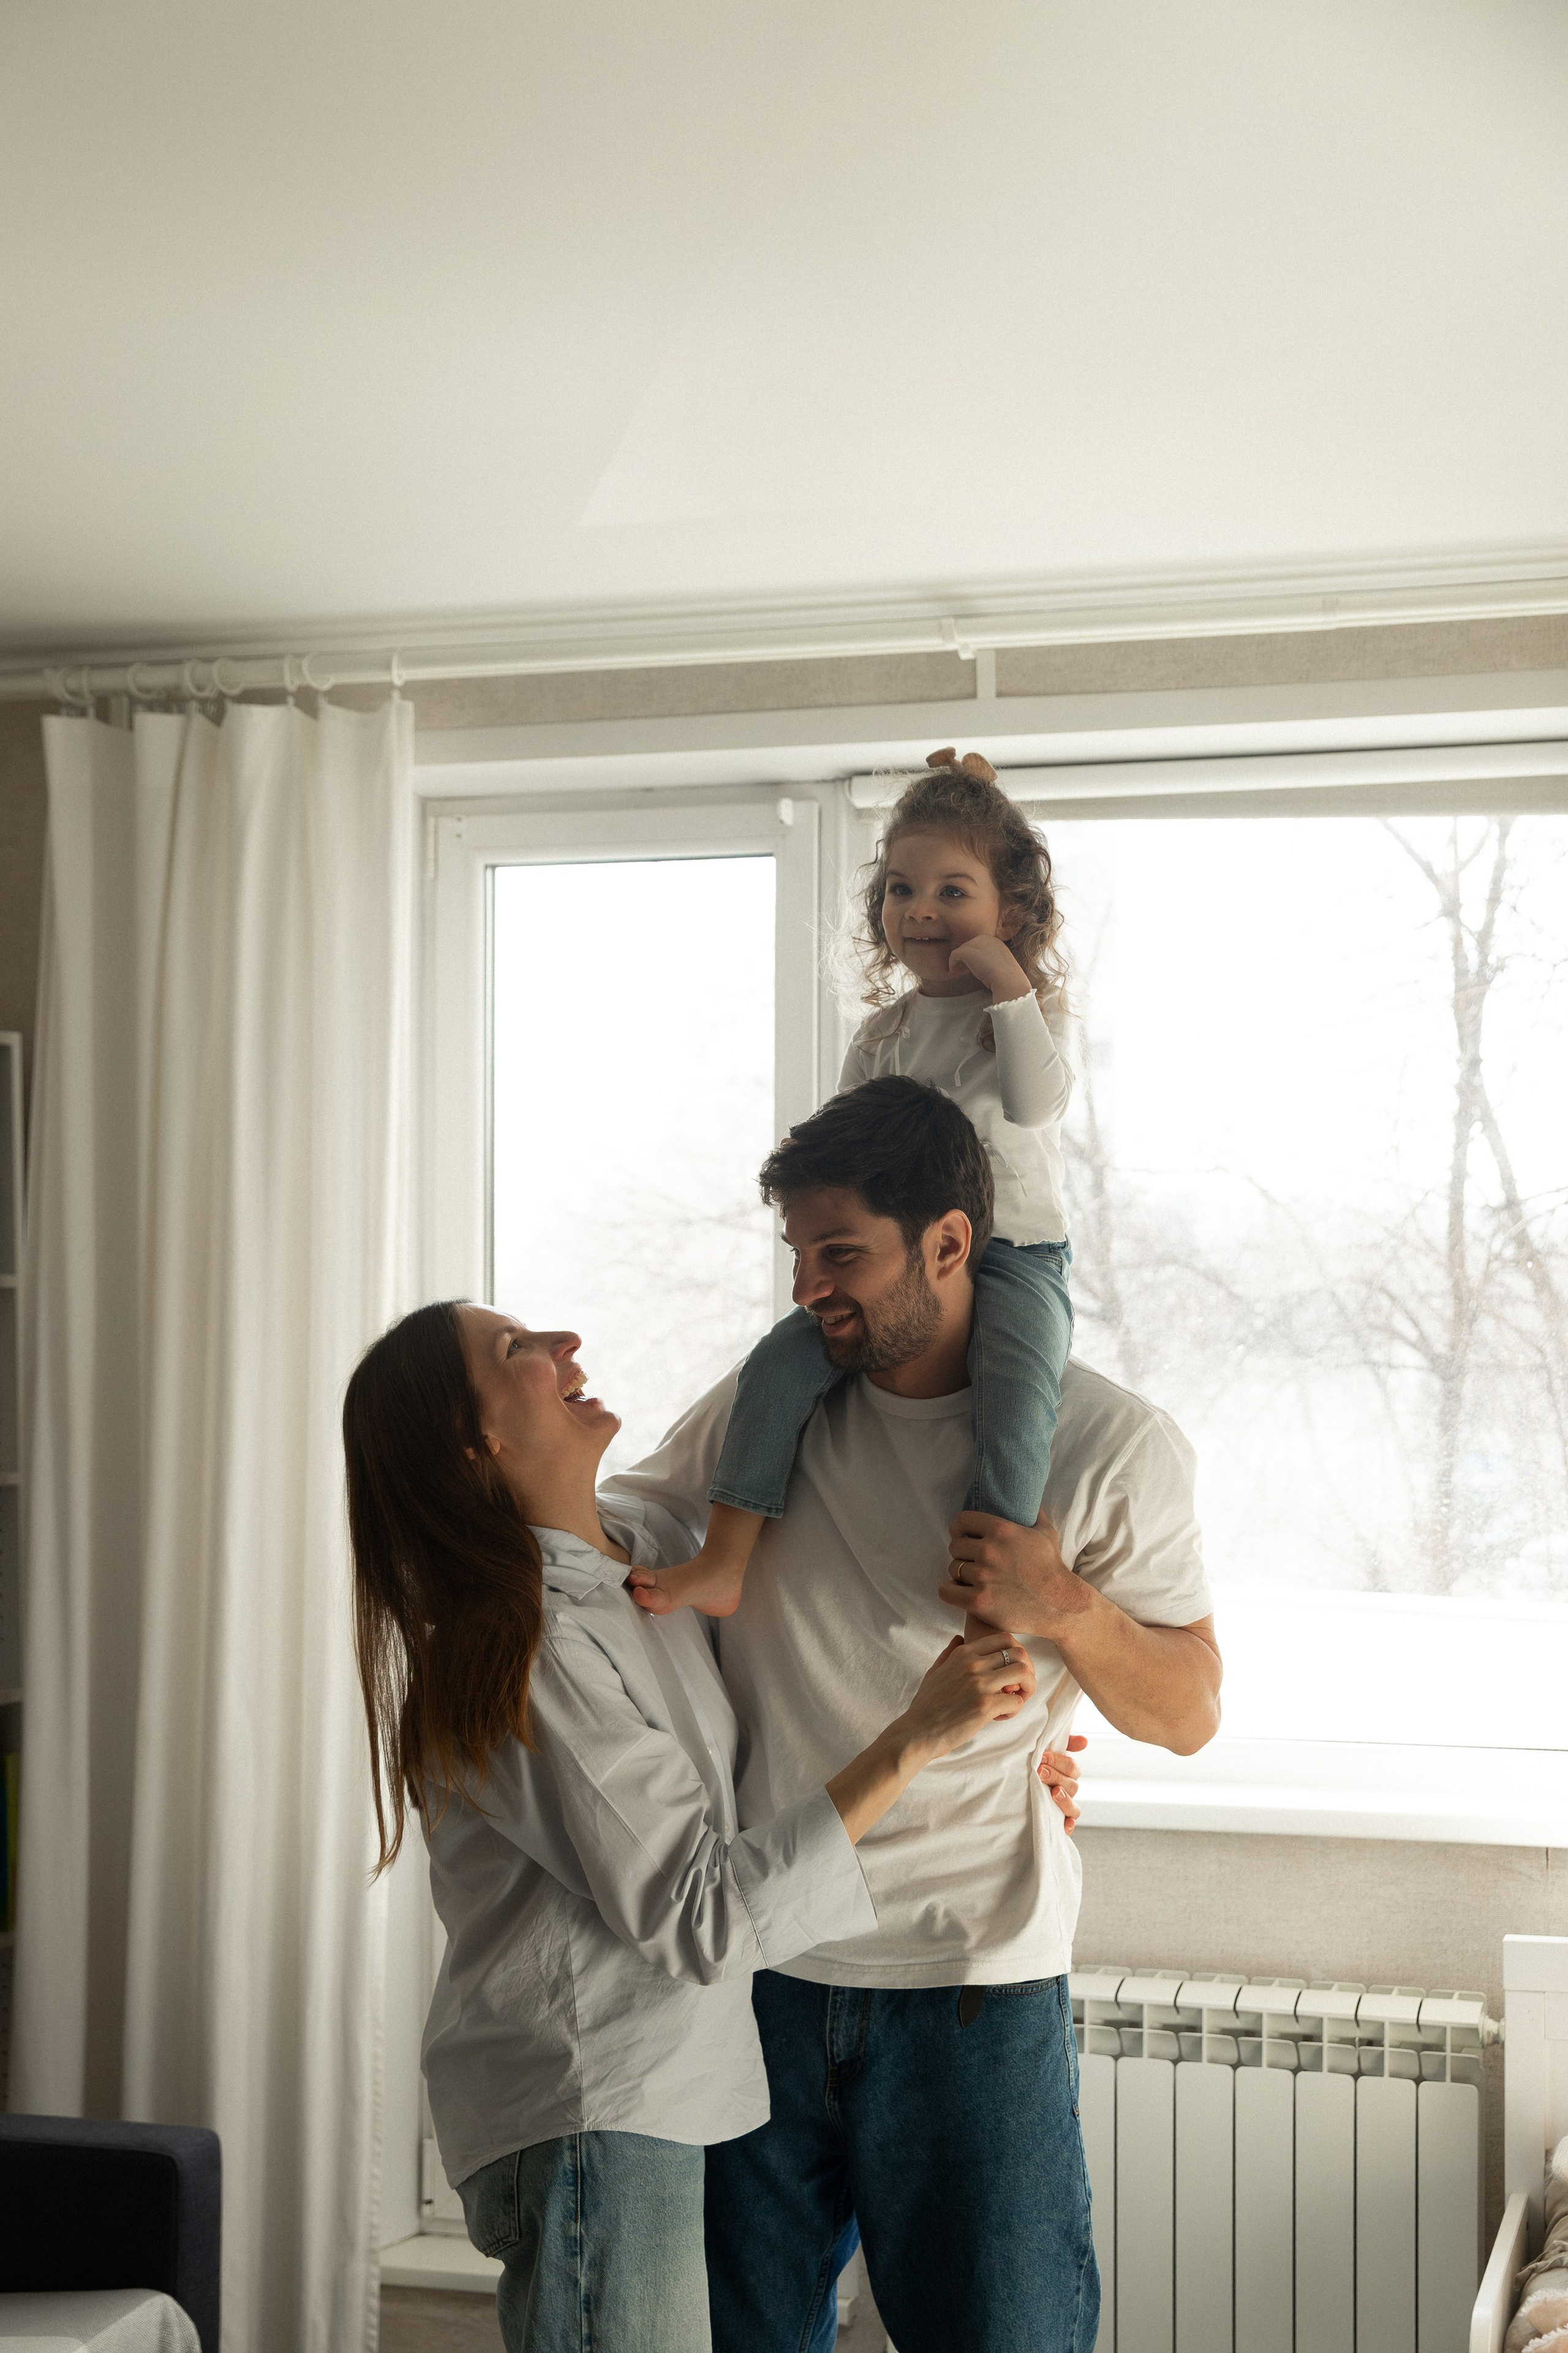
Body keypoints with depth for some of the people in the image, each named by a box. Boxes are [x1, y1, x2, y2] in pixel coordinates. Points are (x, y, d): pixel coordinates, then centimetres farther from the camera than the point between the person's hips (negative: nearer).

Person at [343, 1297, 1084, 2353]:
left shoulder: (655, 1543, 5)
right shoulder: (526, 1651, -21)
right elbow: (702, 1917, -23)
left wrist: (983, 1740, 10)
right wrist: (915, 1738, -23)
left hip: (669, 2088, 9)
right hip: (583, 2109, -9)